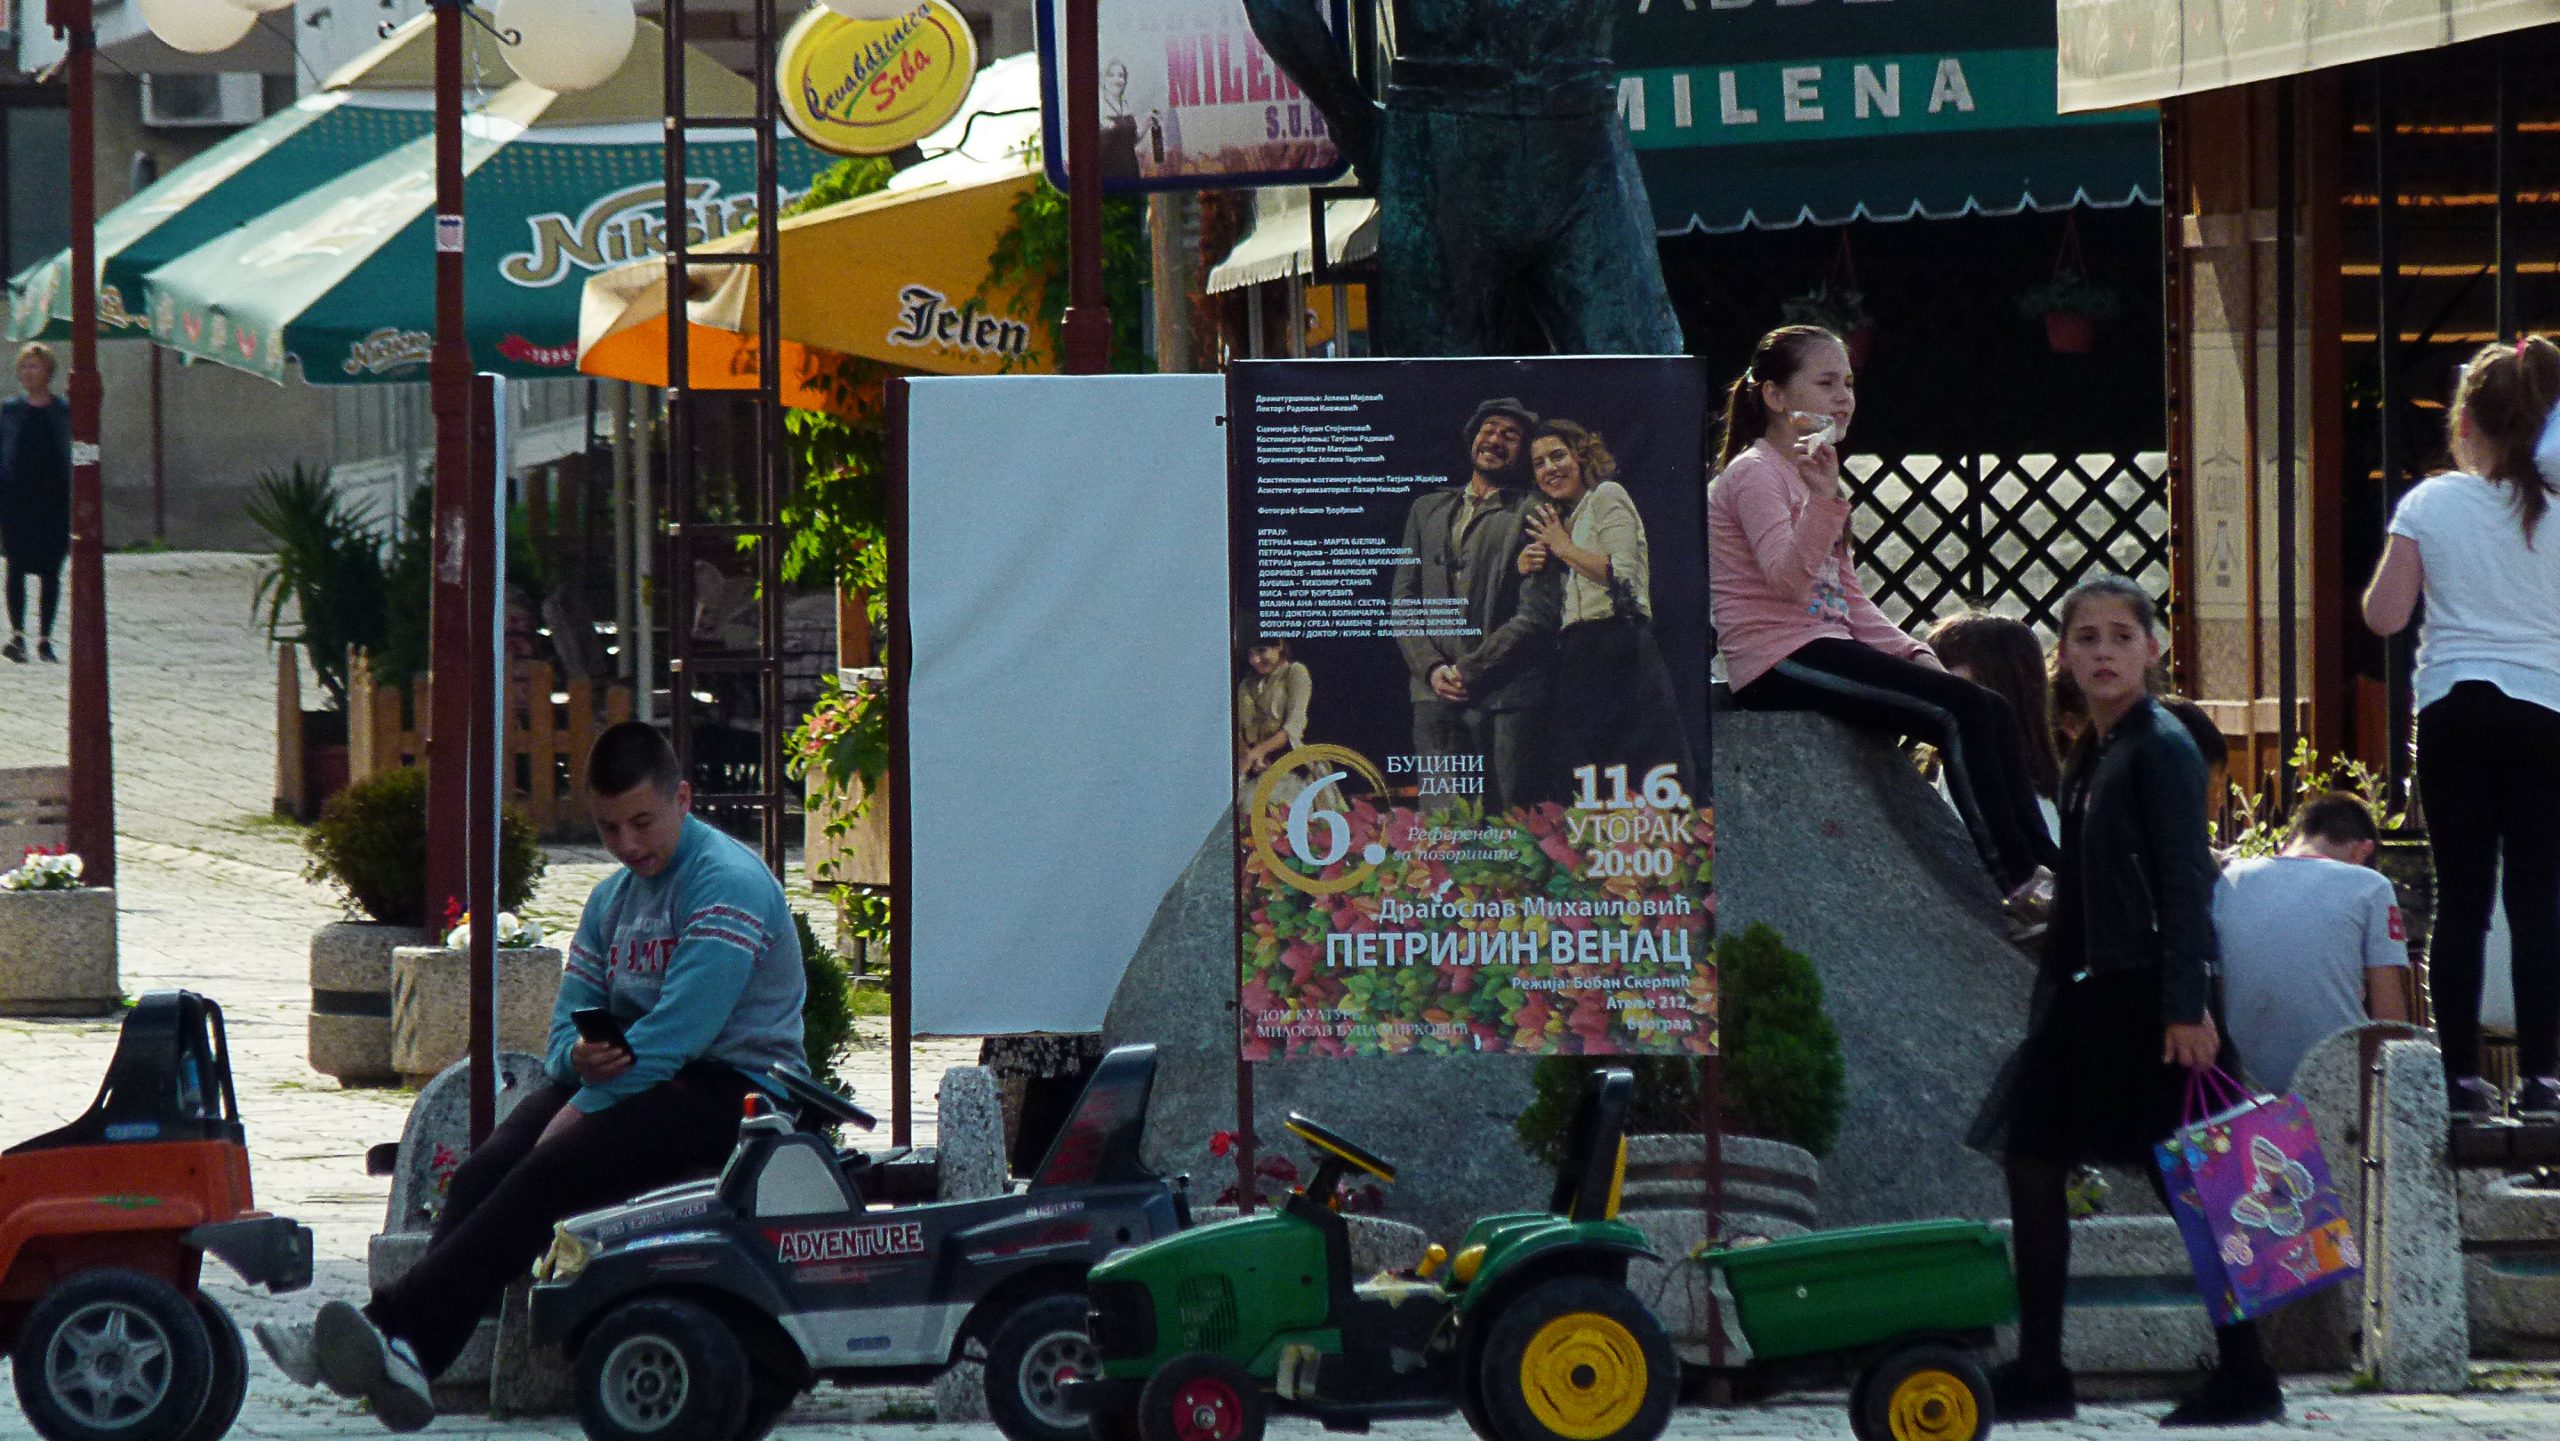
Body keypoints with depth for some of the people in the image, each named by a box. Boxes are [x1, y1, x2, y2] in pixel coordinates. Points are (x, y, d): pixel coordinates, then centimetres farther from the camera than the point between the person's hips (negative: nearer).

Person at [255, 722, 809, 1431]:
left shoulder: (728, 882, -10)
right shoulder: (613, 899, 19)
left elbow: (680, 1029, -20)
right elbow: (568, 1020, 14)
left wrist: (583, 1109, -19)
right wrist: (578, 1059, -12)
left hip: (734, 1088, -8)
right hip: (630, 1079, 8)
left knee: (544, 1178, -29)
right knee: (483, 1173, -19)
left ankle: (397, 1330, -38)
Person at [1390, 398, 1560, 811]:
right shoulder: (1428, 509, 20)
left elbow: (1538, 614, -4)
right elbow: (1402, 603, 17)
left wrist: (1470, 670, -10)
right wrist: (1431, 668, 0)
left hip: (1505, 696, -4)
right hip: (1435, 693, 4)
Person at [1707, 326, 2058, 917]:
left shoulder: (1807, 472, 22)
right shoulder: (1754, 474, -7)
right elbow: (1789, 579, -23)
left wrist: (1912, 653, 8)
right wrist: (1823, 499, -36)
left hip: (1826, 649, 10)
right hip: (1779, 662, -10)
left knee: (1992, 713, -5)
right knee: (1963, 710, -22)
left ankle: (2042, 866, -10)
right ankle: (2018, 884, -24)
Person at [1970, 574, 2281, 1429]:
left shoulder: (2162, 749, -11)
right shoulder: (2088, 756, 14)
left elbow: (2186, 883, -16)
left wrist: (2187, 1006, -22)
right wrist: (2050, 997, 18)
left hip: (2149, 992, -9)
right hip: (2093, 991, 9)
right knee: (2031, 1162, 9)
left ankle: (2246, 1377, -2)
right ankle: (2039, 1374, 16)